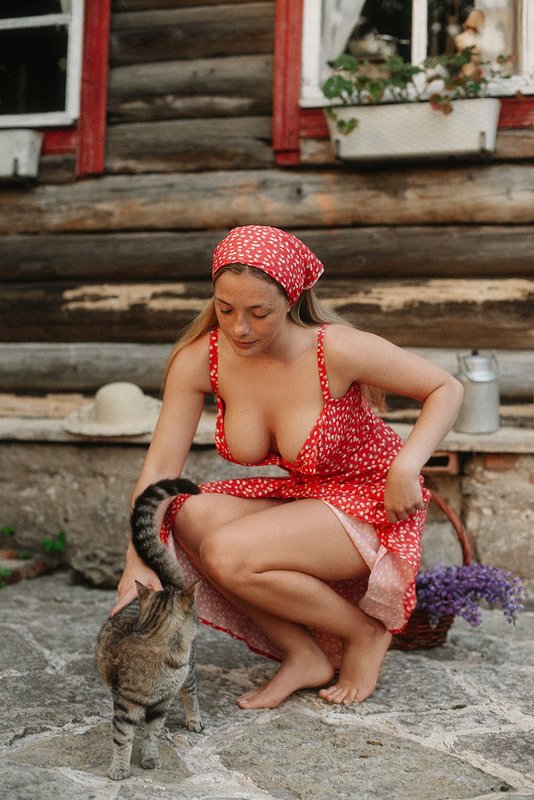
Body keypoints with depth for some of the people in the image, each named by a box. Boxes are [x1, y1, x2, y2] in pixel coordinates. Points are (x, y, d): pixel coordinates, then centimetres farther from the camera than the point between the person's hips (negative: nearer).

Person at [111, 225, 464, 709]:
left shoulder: (338, 350, -25)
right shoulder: (200, 359, -14)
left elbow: (446, 389, -13)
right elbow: (160, 467, -14)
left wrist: (407, 466, -26)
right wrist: (139, 560, -27)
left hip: (371, 505, -5)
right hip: (299, 500, 6)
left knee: (229, 554, -27)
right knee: (191, 515, -22)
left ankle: (367, 634, -3)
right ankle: (305, 657, -8)